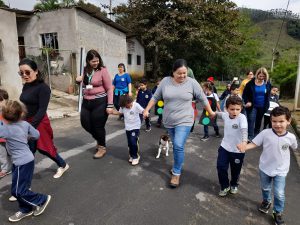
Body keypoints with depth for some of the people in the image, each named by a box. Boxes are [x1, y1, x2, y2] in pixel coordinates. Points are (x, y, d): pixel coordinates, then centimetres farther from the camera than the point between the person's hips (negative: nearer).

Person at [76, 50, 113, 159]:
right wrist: (80, 79, 0)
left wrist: (110, 105, -17)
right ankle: (99, 140, 37)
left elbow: (109, 89, -11)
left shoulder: (103, 70, -11)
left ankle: (102, 147, 25)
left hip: (100, 102, -7)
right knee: (85, 123, 12)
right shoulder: (86, 70, 7)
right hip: (86, 102, 7)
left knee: (98, 126, 3)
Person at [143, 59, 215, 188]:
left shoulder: (192, 83, -7)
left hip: (184, 121, -3)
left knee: (178, 146, -11)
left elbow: (202, 99, 2)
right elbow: (155, 97, 6)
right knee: (176, 146, 17)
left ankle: (176, 173, 6)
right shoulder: (165, 81, -2)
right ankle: (178, 165, 38)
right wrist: (147, 110, 6)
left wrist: (210, 112, 9)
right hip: (169, 121, 3)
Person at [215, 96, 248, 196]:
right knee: (220, 167, 3)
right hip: (224, 147, 4)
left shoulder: (242, 117, -23)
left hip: (237, 150, -3)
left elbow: (244, 130, -41)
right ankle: (225, 186, 28)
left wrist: (244, 142, -55)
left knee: (235, 170, 15)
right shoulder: (225, 115, -7)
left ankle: (234, 185, 46)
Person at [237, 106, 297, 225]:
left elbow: (294, 147, 7)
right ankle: (266, 201, 53)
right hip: (265, 168, 1)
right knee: (265, 188, 23)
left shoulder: (291, 137, -15)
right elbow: (254, 143, -16)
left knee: (279, 194, -1)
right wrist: (244, 147, -32)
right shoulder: (265, 133, -19)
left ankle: (278, 212, 26)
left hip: (280, 171, -1)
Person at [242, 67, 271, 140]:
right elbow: (244, 94, -4)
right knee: (251, 121, -10)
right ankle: (250, 137, -7)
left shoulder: (268, 84, -3)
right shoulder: (251, 83, -11)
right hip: (252, 106, -3)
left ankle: (256, 136, 33)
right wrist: (247, 102, -18)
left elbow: (268, 95, 10)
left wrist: (266, 105, 6)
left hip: (262, 107, 3)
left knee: (258, 121, 16)